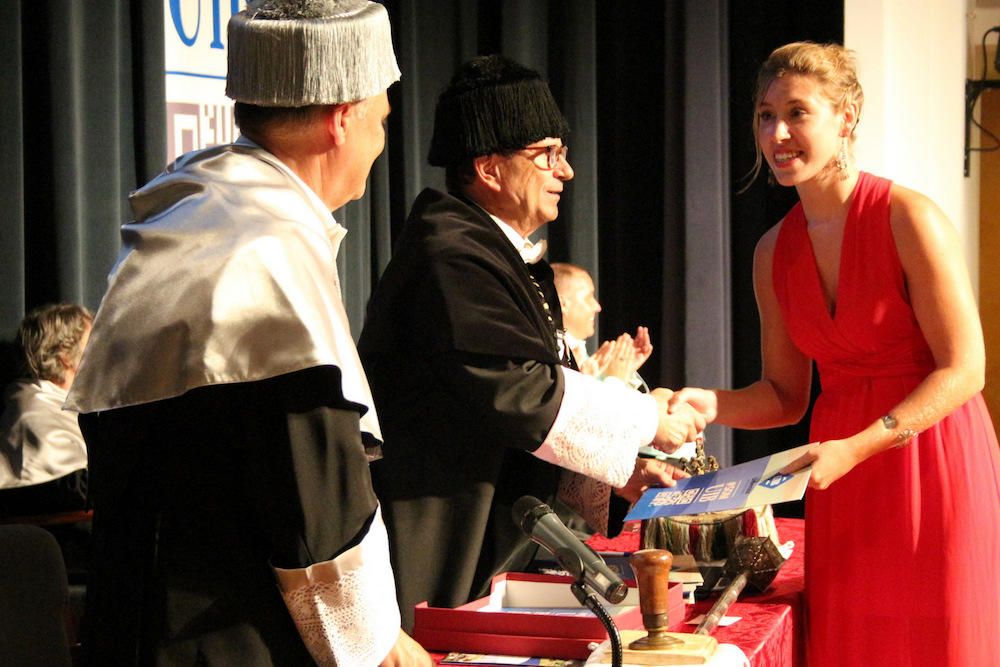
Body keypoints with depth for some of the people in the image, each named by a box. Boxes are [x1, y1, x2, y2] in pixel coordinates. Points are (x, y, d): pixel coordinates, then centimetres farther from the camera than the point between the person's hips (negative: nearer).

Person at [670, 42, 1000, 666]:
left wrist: (854, 449, -21)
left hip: (932, 466, -5)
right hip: (841, 484, 5)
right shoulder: (774, 252, 7)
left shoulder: (909, 218, -12)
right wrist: (712, 404, -8)